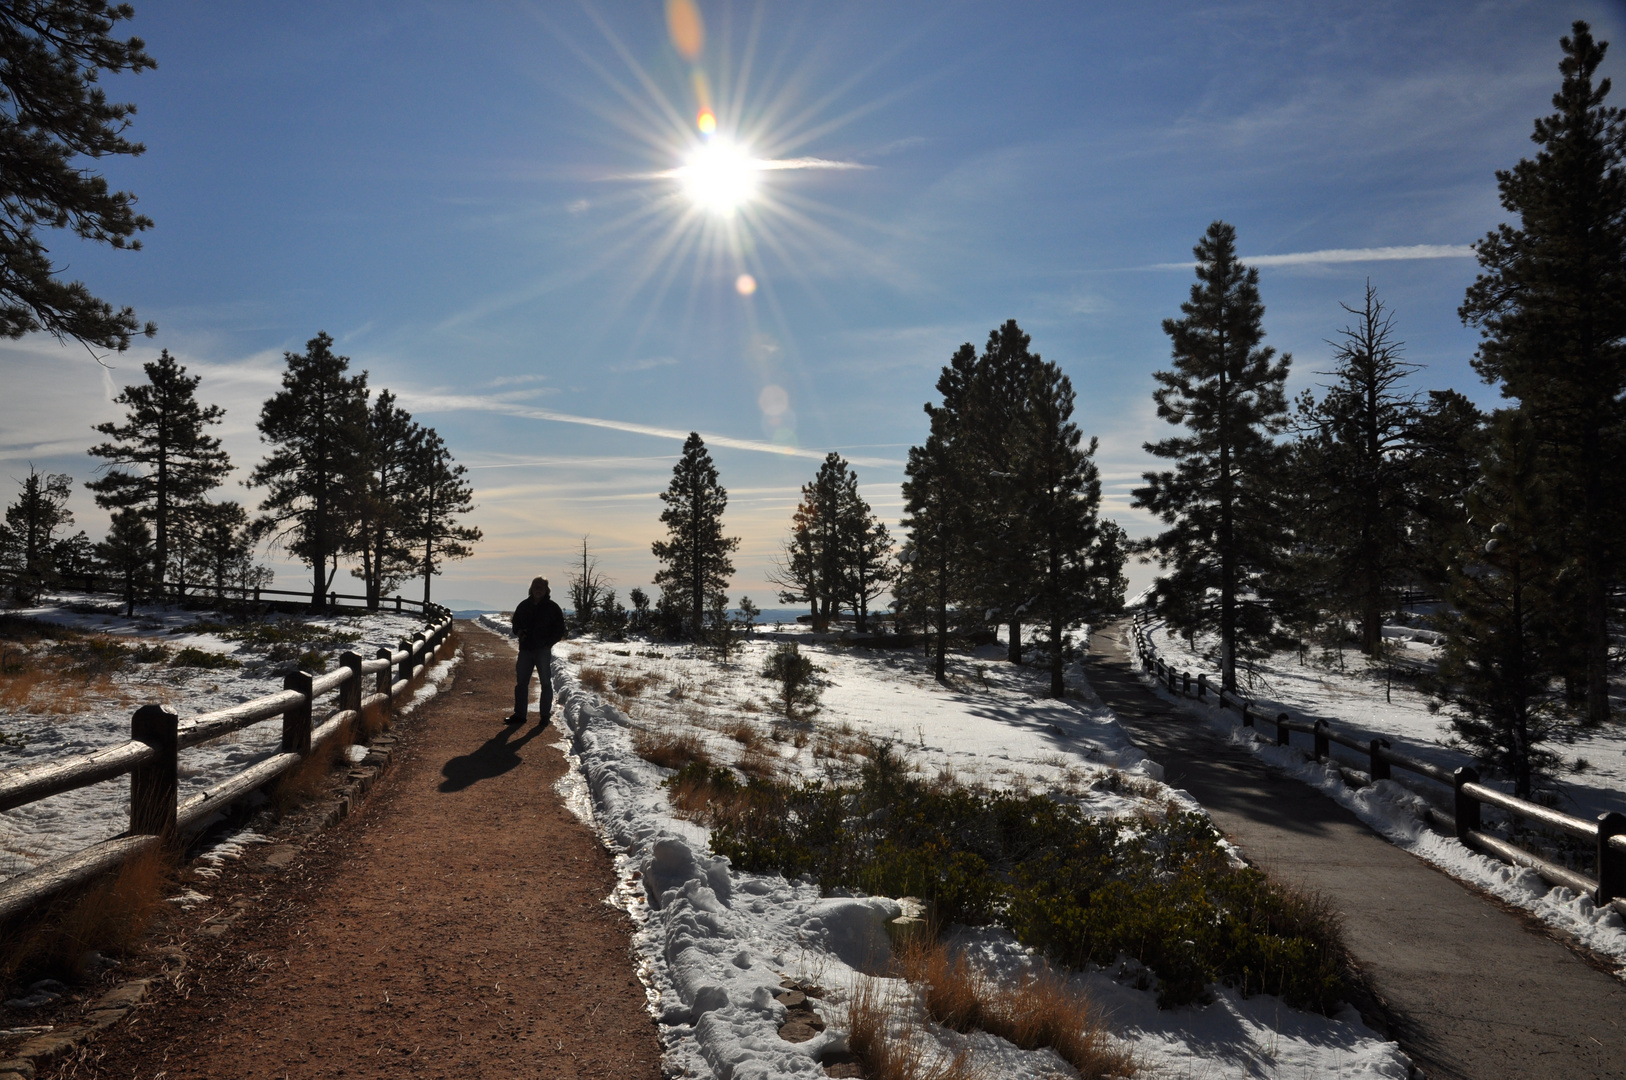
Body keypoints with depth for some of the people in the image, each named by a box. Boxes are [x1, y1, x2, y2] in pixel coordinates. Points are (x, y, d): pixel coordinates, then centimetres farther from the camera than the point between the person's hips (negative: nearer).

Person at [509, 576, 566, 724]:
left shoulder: (552, 607, -2)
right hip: (525, 649, 4)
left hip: (543, 651, -3)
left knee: (546, 683, 2)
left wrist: (548, 644, -12)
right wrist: (518, 632, -4)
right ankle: (519, 714, 13)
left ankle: (545, 715, 10)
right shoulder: (524, 605, 8)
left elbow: (560, 630, 0)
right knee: (521, 682, 6)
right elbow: (516, 623, 19)